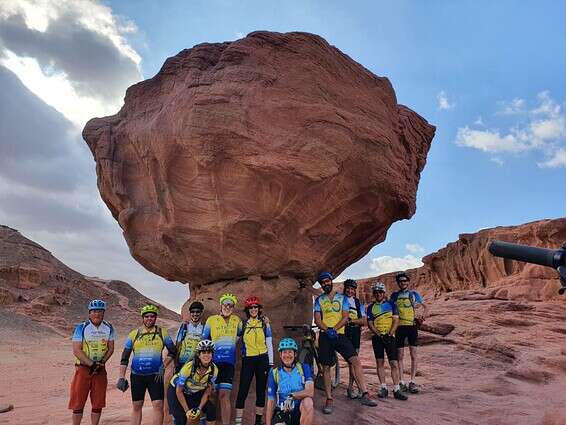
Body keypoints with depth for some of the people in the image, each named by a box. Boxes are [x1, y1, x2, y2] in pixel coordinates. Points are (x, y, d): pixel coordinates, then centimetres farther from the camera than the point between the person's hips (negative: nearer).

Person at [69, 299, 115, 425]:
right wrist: (92, 364, -20)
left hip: (101, 370, 3)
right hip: (83, 368, -3)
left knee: (98, 404, 8)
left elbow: (111, 348, 4)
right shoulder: (81, 328, -9)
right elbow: (76, 350, -13)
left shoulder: (109, 328, 1)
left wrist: (102, 362, -11)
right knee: (78, 402, 0)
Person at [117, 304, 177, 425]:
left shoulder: (162, 333, -1)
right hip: (137, 375, 1)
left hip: (155, 376, -1)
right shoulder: (134, 334, 1)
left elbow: (172, 351, 7)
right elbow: (124, 358, 4)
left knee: (158, 406, -7)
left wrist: (163, 367, -4)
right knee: (136, 406, 9)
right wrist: (121, 378, -1)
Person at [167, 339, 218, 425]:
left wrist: (199, 408, -20)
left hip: (195, 393, 4)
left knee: (212, 410, -15)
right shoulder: (188, 367, -33)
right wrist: (187, 411, -24)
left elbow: (207, 392, -11)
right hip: (176, 391, -4)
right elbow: (179, 391, -23)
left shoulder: (214, 369, -22)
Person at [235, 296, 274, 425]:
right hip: (247, 360, 0)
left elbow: (269, 344, 4)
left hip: (262, 359, 0)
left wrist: (271, 362, 2)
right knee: (243, 390, -5)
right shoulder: (243, 324, 5)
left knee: (260, 390, 8)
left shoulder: (264, 323, 3)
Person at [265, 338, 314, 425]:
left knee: (308, 402, -33)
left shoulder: (304, 368, -4)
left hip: (301, 411, 1)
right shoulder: (274, 373, -1)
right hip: (282, 412, -1)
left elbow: (310, 392, -18)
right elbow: (270, 402, 0)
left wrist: (292, 396, -31)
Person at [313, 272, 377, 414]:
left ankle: (364, 394, -11)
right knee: (326, 367, 2)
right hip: (325, 336, 0)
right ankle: (329, 399, 12)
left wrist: (334, 329, -18)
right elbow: (317, 320, -1)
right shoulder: (319, 300, 7)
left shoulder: (342, 298, 7)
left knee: (355, 361, -14)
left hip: (340, 334, 0)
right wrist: (328, 330, -19)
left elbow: (345, 318, -2)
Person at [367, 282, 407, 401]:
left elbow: (396, 320, 1)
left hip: (390, 337, -1)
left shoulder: (391, 304, 7)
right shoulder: (371, 307, 9)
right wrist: (379, 335, -11)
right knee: (380, 363, 3)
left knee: (394, 363, -6)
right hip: (377, 337, 1)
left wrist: (390, 334, -12)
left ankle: (396, 390, -3)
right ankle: (383, 388, 10)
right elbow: (370, 324, 3)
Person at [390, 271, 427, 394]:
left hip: (412, 326, -1)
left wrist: (423, 314, -8)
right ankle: (401, 382, 9)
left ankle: (412, 382, 5)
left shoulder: (414, 294, 6)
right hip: (399, 327, 1)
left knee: (413, 355, -1)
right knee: (400, 355, 3)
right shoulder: (394, 295, 9)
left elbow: (425, 307, 13)